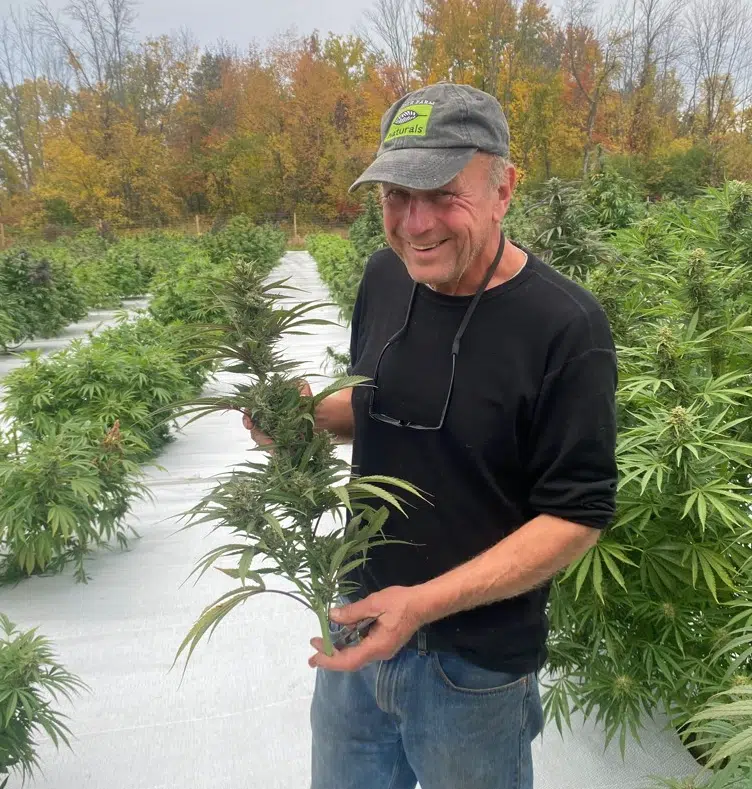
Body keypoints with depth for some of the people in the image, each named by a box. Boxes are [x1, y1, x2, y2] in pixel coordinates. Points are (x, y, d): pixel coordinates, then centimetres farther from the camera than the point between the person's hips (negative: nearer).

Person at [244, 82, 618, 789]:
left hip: (474, 660, -5)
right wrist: (308, 415, -9)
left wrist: (427, 602, -26)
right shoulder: (386, 275, -4)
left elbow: (578, 516, -18)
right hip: (358, 625, 6)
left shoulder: (565, 326, -22)